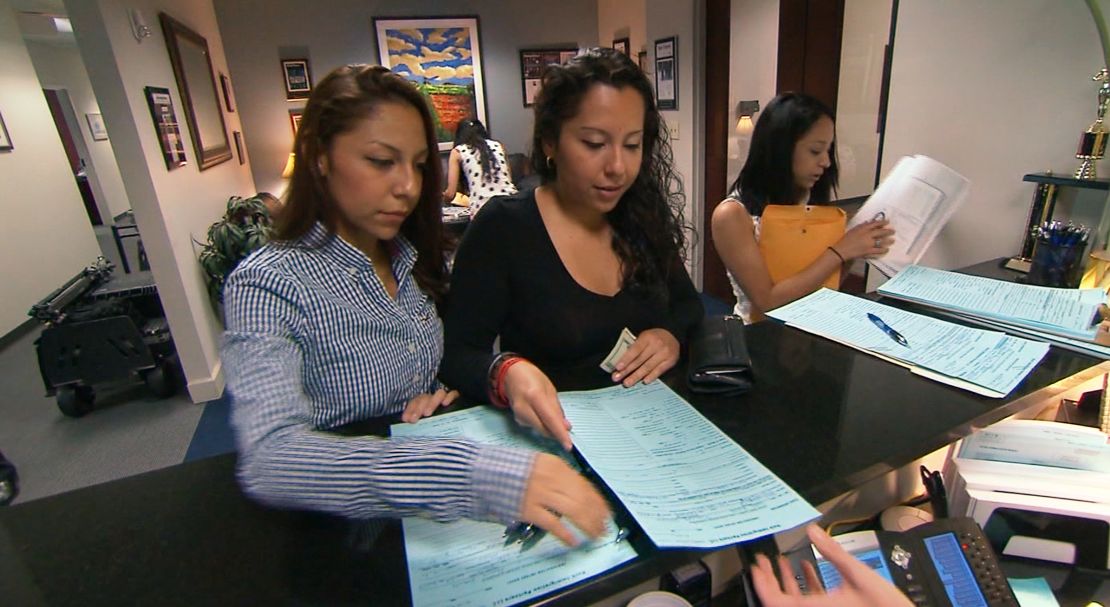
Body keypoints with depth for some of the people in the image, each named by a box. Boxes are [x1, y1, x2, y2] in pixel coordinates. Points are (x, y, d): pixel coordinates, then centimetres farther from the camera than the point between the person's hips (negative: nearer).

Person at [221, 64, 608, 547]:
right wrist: (474, 475, -42)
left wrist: (445, 394, -8)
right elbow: (269, 462, -32)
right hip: (344, 529, -4)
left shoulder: (413, 259, 1)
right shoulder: (265, 284, -16)